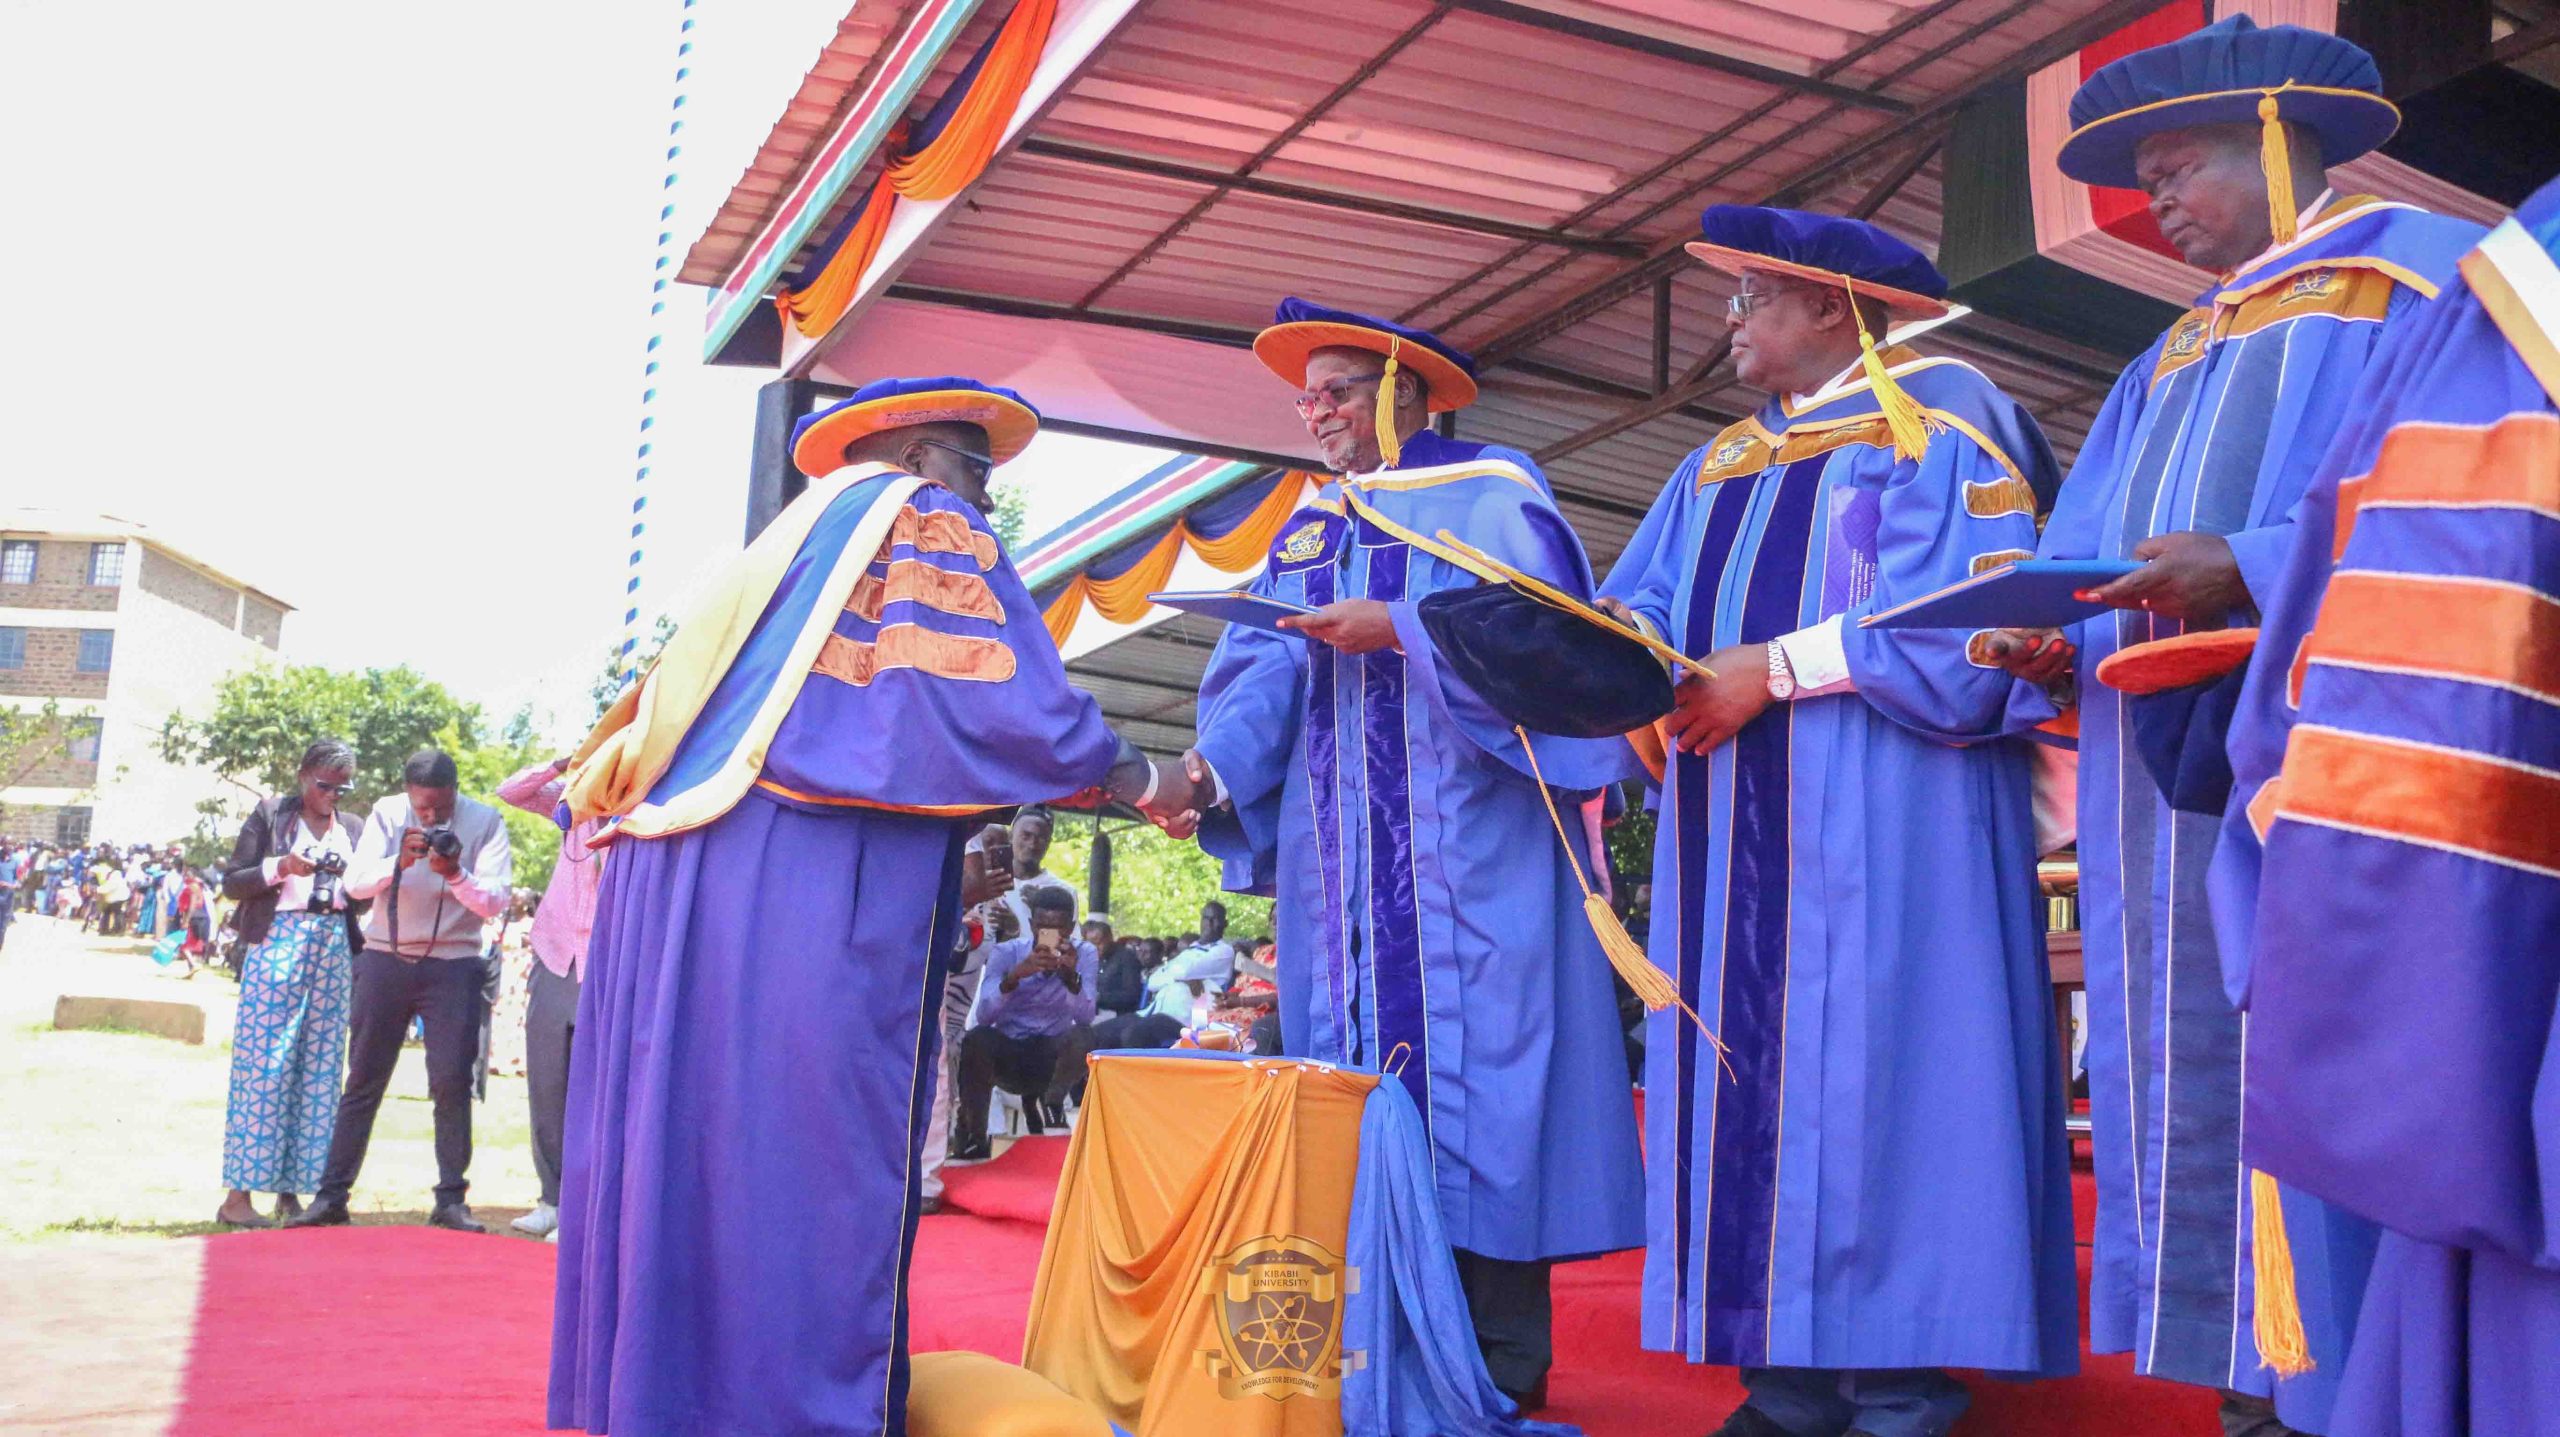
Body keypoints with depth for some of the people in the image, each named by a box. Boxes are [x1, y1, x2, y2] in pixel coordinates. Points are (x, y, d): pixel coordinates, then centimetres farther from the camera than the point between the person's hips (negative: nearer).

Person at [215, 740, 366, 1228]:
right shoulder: (270, 816, 5)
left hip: (335, 951, 5)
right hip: (277, 944, -4)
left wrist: (350, 877, -4)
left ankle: (291, 1189, 8)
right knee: (264, 1065, -7)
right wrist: (280, 867, -14)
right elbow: (232, 882, 1)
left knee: (319, 1069, 3)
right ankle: (238, 1195, -5)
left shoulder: (352, 829, 16)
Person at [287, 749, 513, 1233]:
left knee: (452, 1082, -6)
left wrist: (455, 874, -28)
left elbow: (494, 901, -11)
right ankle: (331, 1197, 9)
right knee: (363, 1081, 4)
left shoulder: (485, 822, -5)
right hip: (386, 960, 2)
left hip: (453, 964, -1)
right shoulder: (388, 814, 0)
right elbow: (355, 884, -9)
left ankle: (450, 1201, 1)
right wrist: (399, 862, -26)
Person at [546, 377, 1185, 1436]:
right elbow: (1002, 704, -9)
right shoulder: (925, 522, 5)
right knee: (804, 1175, -8)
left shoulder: (789, 538, 28)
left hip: (667, 874, 9)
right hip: (808, 898, -8)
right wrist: (1137, 779, 4)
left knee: (682, 1152, 8)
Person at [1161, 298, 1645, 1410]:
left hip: (1467, 848, -6)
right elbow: (1263, 669, 10)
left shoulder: (1491, 497, 1)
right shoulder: (1306, 532, 19)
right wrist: (1210, 761, -9)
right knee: (1349, 1063, 3)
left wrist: (1398, 632, -19)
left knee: (1467, 1062, -7)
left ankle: (1502, 1355, -1)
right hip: (1341, 852, 6)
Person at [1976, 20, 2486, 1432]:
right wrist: (2048, 644, -4)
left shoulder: (2420, 270, 3)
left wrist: (2252, 570, -21)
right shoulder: (2173, 358, 25)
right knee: (2192, 1090, 5)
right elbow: (2082, 560, 18)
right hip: (2166, 785, 7)